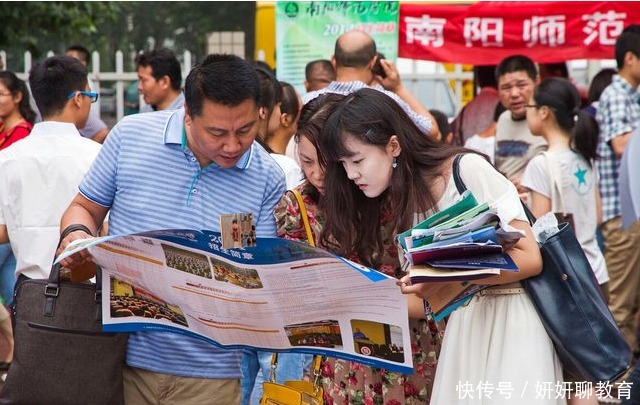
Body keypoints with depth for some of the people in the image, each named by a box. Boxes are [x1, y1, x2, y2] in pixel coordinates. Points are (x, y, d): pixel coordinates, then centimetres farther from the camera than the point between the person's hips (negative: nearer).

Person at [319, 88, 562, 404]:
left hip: (513, 317, -6)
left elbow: (530, 258, -18)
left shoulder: (467, 170, -15)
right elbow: (427, 298, 4)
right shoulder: (397, 205, 5)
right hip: (463, 323, 6)